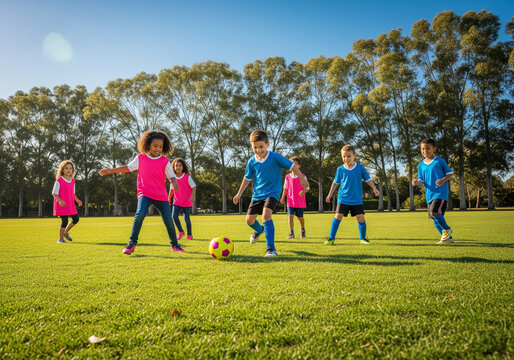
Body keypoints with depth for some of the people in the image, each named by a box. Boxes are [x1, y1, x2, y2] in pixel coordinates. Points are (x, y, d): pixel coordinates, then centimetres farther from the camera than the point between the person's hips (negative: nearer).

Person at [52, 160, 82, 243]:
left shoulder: (72, 181, 9)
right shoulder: (59, 181, -10)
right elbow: (54, 193, -12)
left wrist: (78, 200, 4)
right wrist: (60, 200, -28)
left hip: (70, 205, 7)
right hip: (62, 205, -7)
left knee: (76, 219, 8)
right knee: (64, 221, -9)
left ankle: (65, 232, 30)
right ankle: (60, 238, 9)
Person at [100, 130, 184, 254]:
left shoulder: (165, 161, -1)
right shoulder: (140, 158, 4)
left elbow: (171, 176, -2)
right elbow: (127, 167, 15)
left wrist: (174, 183, -25)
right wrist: (109, 171, 16)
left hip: (161, 196, 1)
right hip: (145, 193, 0)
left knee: (169, 221, 1)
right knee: (140, 214, -26)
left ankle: (175, 245, 22)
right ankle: (132, 243, -13)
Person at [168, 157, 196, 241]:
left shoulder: (187, 177, -7)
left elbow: (193, 187, -8)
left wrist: (193, 196, -22)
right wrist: (169, 198, 23)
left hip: (187, 202, -3)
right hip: (177, 201, 3)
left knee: (186, 218, -4)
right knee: (174, 216, -13)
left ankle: (189, 234, 17)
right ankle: (181, 231, 9)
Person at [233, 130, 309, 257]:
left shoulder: (275, 157, -12)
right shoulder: (252, 162, -1)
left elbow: (292, 166, -5)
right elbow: (247, 178, 12)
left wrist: (302, 179, -5)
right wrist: (239, 194, 13)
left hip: (272, 193, -5)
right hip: (257, 194, 5)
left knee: (266, 215, -27)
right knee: (249, 219, 6)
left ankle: (271, 248, -19)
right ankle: (259, 230, 45)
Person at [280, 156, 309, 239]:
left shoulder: (303, 176, -2)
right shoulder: (287, 176, 5)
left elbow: (307, 187, -1)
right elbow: (285, 188, 15)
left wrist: (304, 191, -22)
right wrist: (282, 197, 8)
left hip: (300, 202, -1)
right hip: (290, 201, 1)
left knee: (300, 217, 9)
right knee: (290, 215, -13)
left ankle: (302, 229, 38)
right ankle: (291, 233, -12)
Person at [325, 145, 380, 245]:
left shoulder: (360, 167, -1)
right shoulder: (340, 169, 0)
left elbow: (368, 179, 7)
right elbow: (335, 182, 11)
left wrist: (374, 188, -7)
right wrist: (330, 195, 12)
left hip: (357, 199, 1)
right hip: (343, 198, 0)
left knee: (360, 217, -3)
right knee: (338, 216, -10)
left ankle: (363, 238, 18)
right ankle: (331, 238, 0)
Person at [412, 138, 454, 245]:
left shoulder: (440, 161, -1)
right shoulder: (421, 165, 12)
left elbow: (450, 173, 5)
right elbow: (421, 180, 11)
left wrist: (443, 180, -14)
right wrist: (416, 182, -12)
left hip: (441, 192, -6)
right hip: (429, 194, 6)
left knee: (434, 212, -23)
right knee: (434, 218, 7)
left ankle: (447, 230, 2)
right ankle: (448, 238, 22)